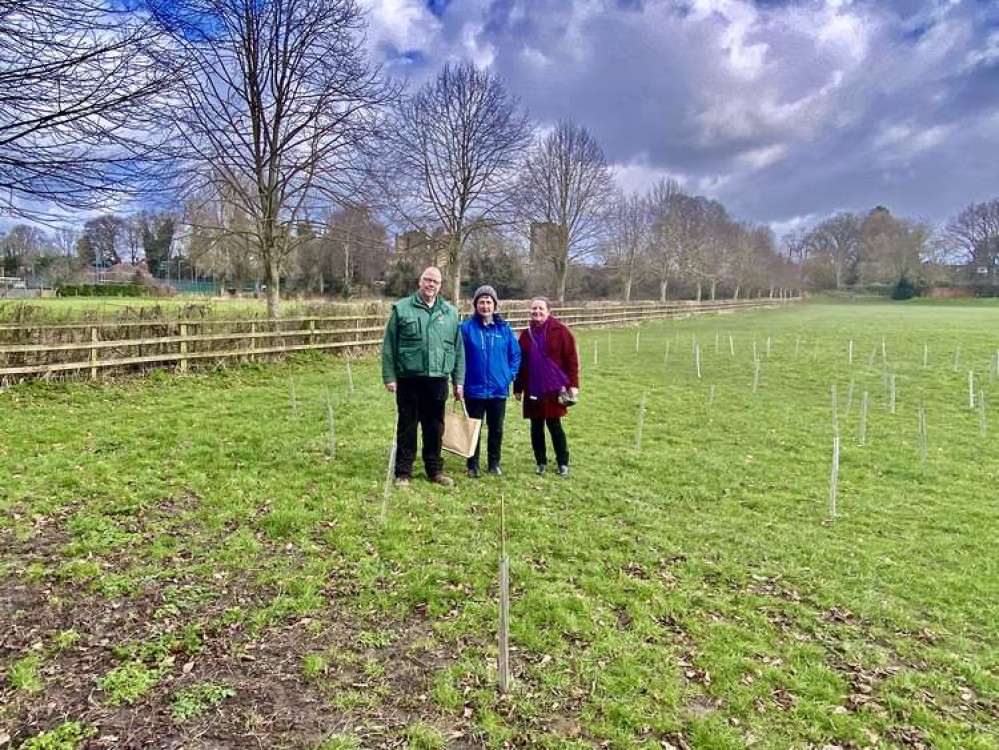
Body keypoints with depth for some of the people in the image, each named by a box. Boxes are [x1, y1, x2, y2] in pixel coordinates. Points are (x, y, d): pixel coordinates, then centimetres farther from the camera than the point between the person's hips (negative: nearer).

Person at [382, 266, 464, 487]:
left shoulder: (450, 312, 10)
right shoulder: (402, 309, 1)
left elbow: (458, 349, 11)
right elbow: (389, 346, 0)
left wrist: (458, 380, 8)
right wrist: (389, 377, -5)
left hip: (438, 380, 3)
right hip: (408, 380, -3)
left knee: (435, 428, 12)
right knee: (406, 428, 5)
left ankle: (435, 470, 26)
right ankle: (403, 473, 16)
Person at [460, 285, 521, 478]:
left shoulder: (504, 328, 1)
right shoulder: (467, 327, -7)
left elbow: (515, 354, 8)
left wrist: (509, 375, 1)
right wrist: (461, 379, -5)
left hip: (499, 389, 2)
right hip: (474, 389, -2)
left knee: (496, 429, 13)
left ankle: (494, 463, 28)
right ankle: (473, 465, 22)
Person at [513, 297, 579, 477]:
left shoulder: (560, 332, -3)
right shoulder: (526, 334, 10)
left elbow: (571, 359, -5)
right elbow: (519, 362, 12)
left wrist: (573, 384, -11)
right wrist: (517, 388, 10)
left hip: (554, 389, -4)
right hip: (532, 390, 4)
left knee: (554, 425, 0)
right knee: (536, 426, 8)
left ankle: (563, 462, 14)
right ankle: (541, 462, 21)